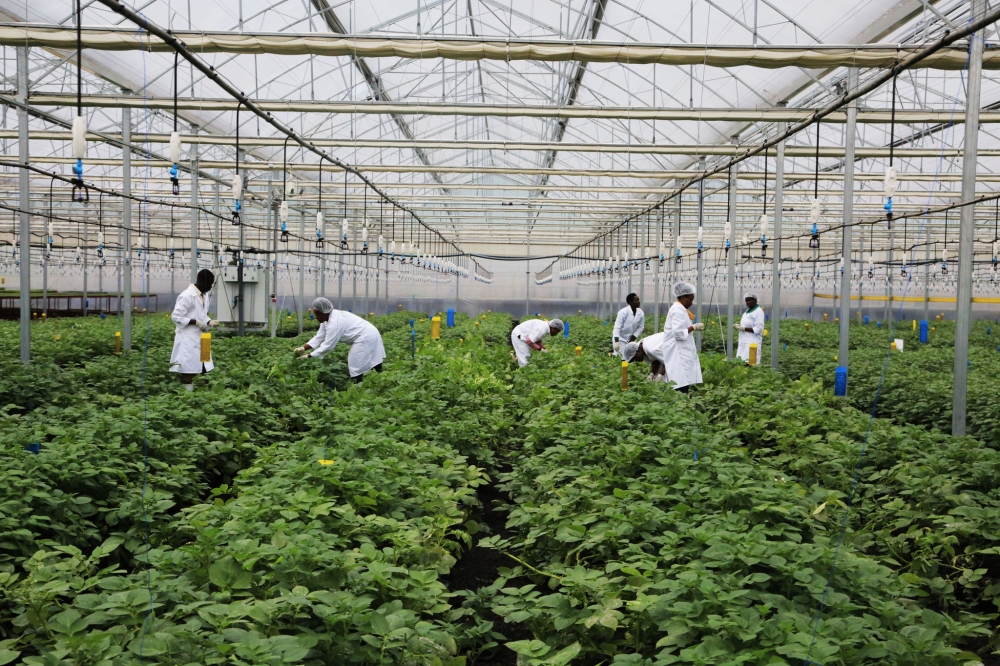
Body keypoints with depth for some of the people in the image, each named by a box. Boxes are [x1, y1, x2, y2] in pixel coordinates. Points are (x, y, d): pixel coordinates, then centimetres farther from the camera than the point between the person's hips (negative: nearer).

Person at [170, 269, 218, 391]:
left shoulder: (204, 295, 11)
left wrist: (209, 321, 2)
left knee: (201, 369, 9)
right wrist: (196, 322, -21)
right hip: (188, 339, -8)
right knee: (188, 368, -5)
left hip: (199, 338, 8)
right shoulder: (187, 296, -15)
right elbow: (175, 316, -16)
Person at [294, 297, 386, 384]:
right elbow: (318, 338, 7)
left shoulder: (335, 323, -25)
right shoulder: (327, 319, 6)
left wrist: (308, 356, -18)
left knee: (356, 371, -9)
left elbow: (327, 345, -22)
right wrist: (303, 348, -5)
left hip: (366, 339, -10)